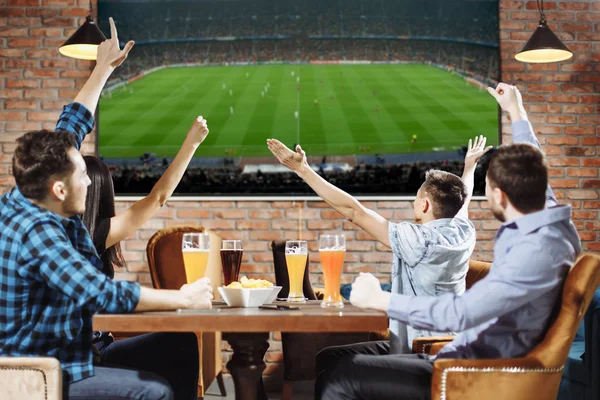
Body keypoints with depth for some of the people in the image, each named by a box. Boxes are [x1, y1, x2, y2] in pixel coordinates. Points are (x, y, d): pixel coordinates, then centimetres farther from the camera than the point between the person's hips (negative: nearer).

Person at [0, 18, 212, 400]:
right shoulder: (36, 231, -27)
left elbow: (70, 129, 13)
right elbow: (103, 293, -35)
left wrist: (104, 68, 21)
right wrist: (185, 298, -25)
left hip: (68, 353, 10)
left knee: (181, 348, 5)